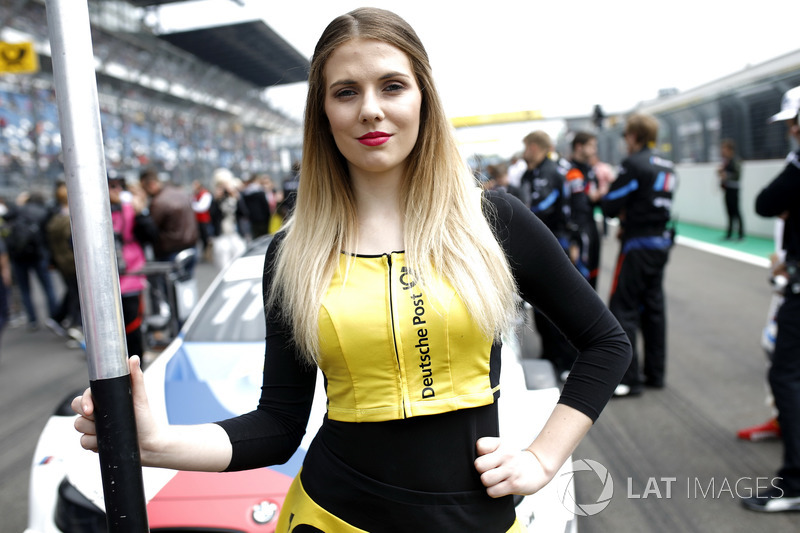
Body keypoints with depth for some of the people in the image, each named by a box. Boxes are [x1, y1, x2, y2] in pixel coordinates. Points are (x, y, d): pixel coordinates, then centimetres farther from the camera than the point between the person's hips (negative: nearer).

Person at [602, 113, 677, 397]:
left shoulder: (634, 164, -15)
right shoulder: (668, 166, 12)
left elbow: (610, 207, -15)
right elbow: (655, 203, 15)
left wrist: (605, 187, 4)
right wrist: (630, 219, 5)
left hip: (638, 246, -8)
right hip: (661, 242, 8)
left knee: (623, 309, -2)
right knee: (653, 305, 14)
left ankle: (627, 379, 0)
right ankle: (656, 373, 22)